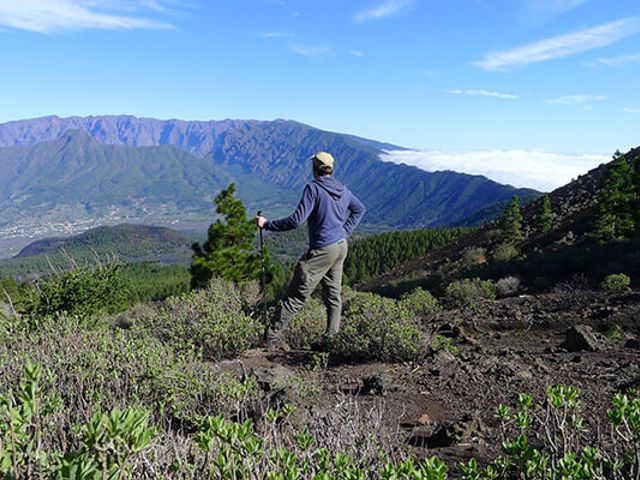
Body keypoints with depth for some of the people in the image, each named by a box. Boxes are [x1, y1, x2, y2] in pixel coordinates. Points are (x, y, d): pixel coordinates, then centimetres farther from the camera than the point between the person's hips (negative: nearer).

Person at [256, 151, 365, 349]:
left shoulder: (313, 188, -14)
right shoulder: (342, 189, 9)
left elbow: (297, 220, -21)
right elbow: (359, 209, 25)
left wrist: (267, 224, -13)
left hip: (321, 250, -7)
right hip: (341, 247, 7)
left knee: (297, 295, -4)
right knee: (333, 294, 15)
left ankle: (272, 335, 1)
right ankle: (332, 337, 21)